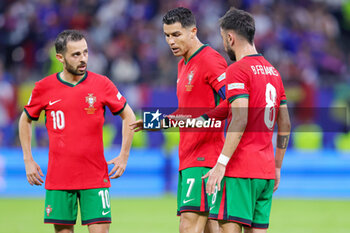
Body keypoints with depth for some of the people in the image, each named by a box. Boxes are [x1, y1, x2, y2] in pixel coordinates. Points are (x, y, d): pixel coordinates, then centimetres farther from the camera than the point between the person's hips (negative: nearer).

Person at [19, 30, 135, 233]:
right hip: (58, 178, 1)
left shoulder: (101, 84, -1)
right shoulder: (44, 88, 1)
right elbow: (26, 120, 17)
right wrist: (28, 160, 10)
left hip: (95, 177, -1)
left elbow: (128, 116, 10)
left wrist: (124, 156, 3)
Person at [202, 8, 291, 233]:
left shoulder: (238, 70, -8)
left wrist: (221, 163, -21)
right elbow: (285, 125, 19)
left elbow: (240, 120, -19)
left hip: (240, 171, -8)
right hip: (266, 171, 8)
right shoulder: (273, 71, 17)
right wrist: (277, 167, 25)